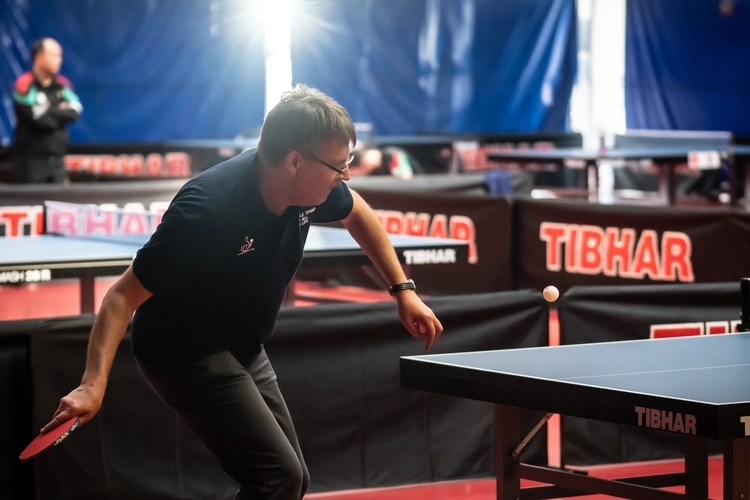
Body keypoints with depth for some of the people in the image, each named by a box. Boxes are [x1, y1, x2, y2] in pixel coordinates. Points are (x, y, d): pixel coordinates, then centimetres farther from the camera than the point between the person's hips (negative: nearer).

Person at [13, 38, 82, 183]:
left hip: (57, 160, 6)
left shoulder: (62, 84, 9)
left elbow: (74, 112, -2)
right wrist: (61, 112, -3)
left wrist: (48, 112, -11)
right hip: (32, 160, -6)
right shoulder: (25, 84, -10)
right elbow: (38, 118, -18)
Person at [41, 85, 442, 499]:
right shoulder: (206, 213, -33)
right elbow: (124, 296, -29)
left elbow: (357, 214, 13)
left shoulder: (311, 185, -12)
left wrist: (403, 290, 8)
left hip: (243, 351, 8)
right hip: (184, 351, -8)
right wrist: (93, 383, -39)